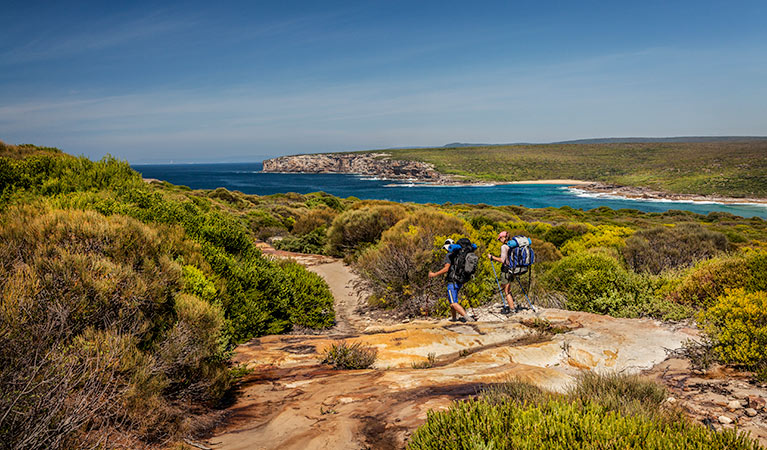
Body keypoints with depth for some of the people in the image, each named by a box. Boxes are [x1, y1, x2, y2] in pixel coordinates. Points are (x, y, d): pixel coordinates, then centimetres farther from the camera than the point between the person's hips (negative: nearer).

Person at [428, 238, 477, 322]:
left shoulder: (449, 255, -12)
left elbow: (446, 269, -21)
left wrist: (434, 274, -14)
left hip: (453, 282, -9)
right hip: (460, 281, 9)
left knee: (453, 303, -11)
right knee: (450, 299, 24)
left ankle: (466, 317, -27)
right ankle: (453, 317, 29)